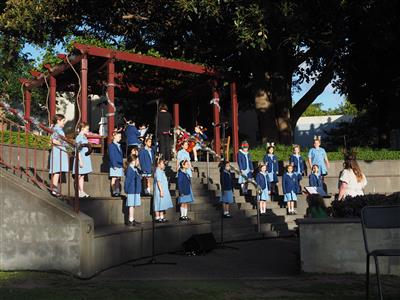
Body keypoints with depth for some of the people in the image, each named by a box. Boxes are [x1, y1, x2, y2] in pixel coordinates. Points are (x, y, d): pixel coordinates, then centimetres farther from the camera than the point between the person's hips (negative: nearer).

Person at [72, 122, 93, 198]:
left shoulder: (84, 137, 13)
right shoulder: (79, 137, -12)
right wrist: (80, 161, -19)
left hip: (85, 158, 9)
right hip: (81, 159, -9)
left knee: (82, 176, 9)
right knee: (80, 176, -3)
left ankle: (80, 192, 12)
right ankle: (81, 192, -1)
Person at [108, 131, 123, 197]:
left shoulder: (119, 145, 16)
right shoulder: (111, 145, -8)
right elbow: (111, 156, -14)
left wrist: (122, 165, 16)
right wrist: (114, 165, -18)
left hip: (119, 165, 8)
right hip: (114, 165, -8)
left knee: (118, 179, 9)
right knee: (114, 179, -4)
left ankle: (118, 192, 11)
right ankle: (114, 192, -2)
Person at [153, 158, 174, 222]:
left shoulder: (162, 171, 16)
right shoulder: (158, 171, -14)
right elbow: (158, 181, -20)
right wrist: (161, 190, -24)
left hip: (164, 190, 10)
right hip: (159, 191, -10)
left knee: (162, 204, 13)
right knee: (159, 204, -5)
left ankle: (161, 217, 19)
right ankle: (157, 218, 0)